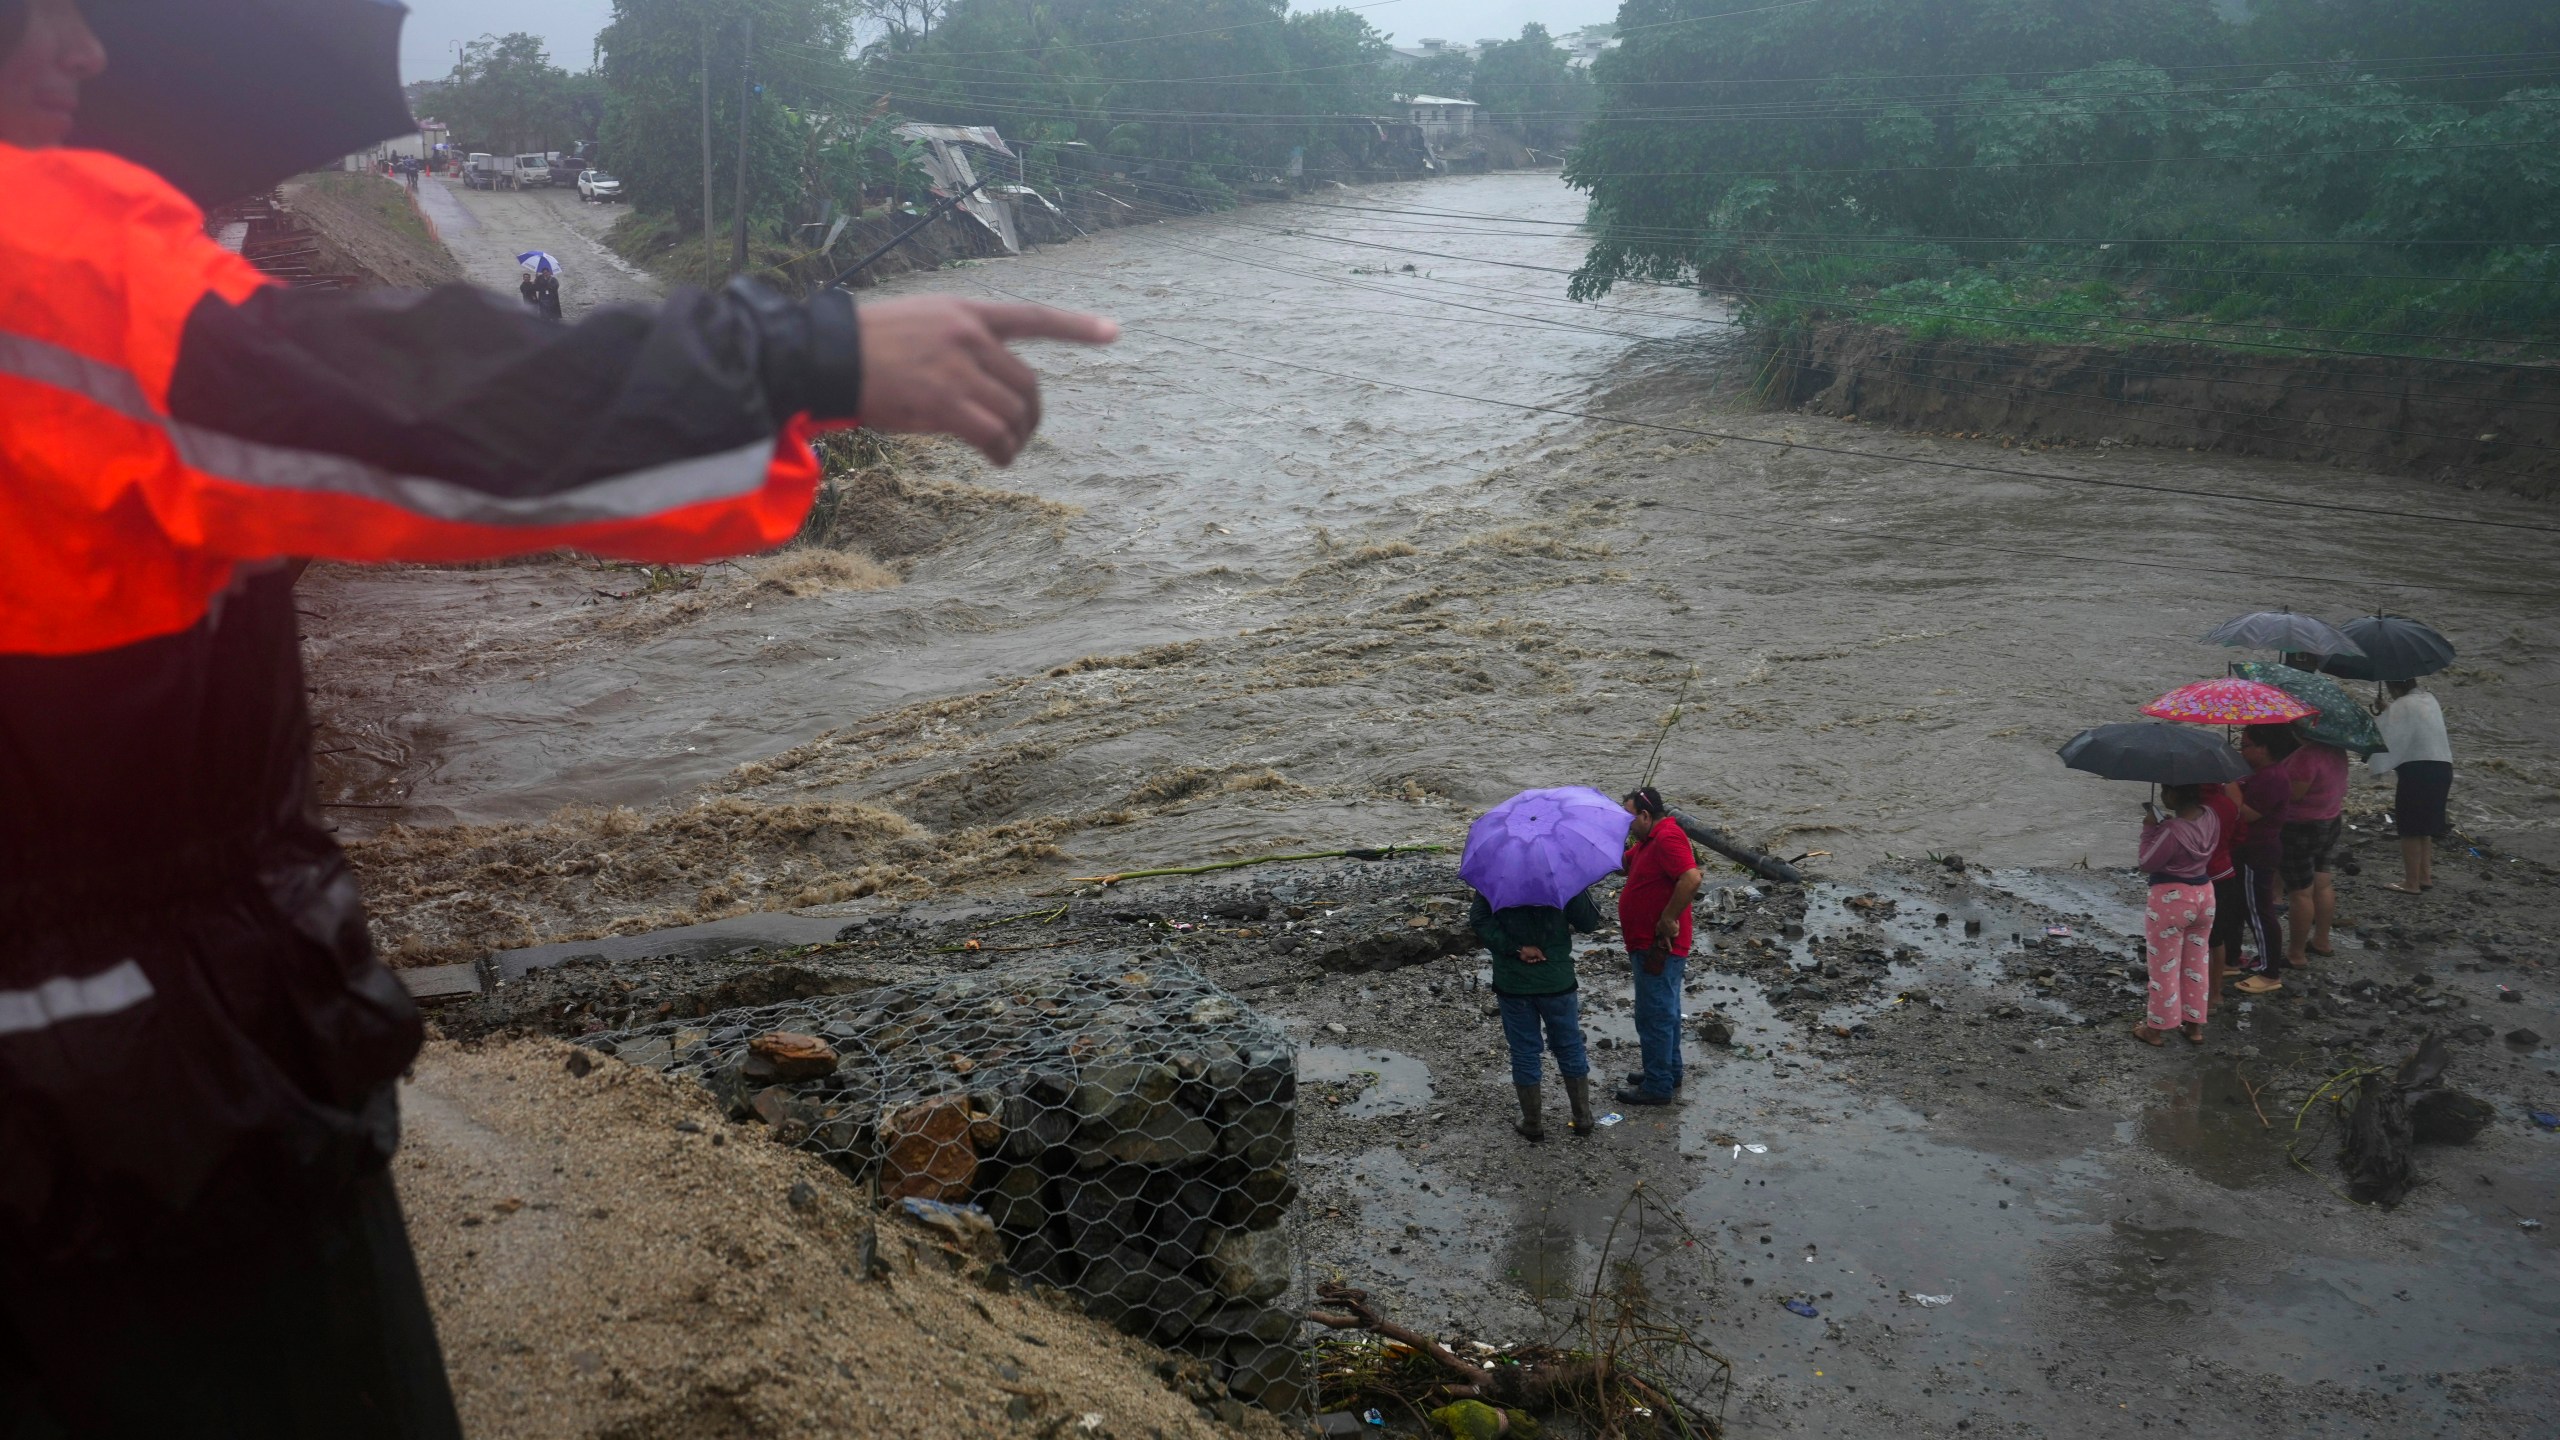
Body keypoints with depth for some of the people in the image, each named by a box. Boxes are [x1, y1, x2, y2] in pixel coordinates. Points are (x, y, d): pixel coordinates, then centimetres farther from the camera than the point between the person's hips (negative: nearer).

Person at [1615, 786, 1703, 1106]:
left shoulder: (1668, 837, -23)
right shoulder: (1648, 839, 11)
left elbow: (1692, 878, -35)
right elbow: (1625, 863, 18)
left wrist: (1668, 919, -28)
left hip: (1658, 947, -11)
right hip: (1648, 944, 11)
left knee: (1654, 1016, -1)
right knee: (1665, 1012, 22)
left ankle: (1657, 1087, 8)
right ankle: (1668, 1071, 35)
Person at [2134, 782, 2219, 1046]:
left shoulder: (2171, 831, -27)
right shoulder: (2211, 818, -4)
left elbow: (2147, 864, -16)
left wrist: (2150, 829, -10)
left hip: (2170, 900, -7)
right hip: (2204, 895, 7)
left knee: (2164, 966, 8)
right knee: (2197, 962, 20)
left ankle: (2156, 1028, 21)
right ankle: (2195, 1025, 30)